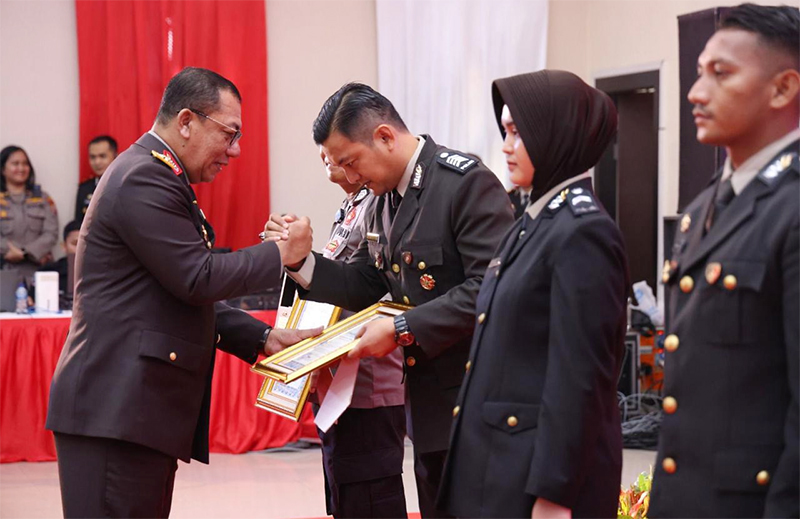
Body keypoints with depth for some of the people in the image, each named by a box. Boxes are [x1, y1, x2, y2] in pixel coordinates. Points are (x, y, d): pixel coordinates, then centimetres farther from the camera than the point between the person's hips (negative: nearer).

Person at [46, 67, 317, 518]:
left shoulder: (155, 176, 22)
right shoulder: (145, 179, -12)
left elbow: (188, 297, 24)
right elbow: (198, 279, -17)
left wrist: (261, 337, 14)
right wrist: (281, 254, -6)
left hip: (139, 409, 11)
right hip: (116, 410, -11)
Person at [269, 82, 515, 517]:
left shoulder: (466, 183, -16)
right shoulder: (386, 197, 11)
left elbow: (491, 288, -23)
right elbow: (364, 285, 14)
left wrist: (402, 330, -22)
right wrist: (301, 259, -2)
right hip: (429, 401, 8)